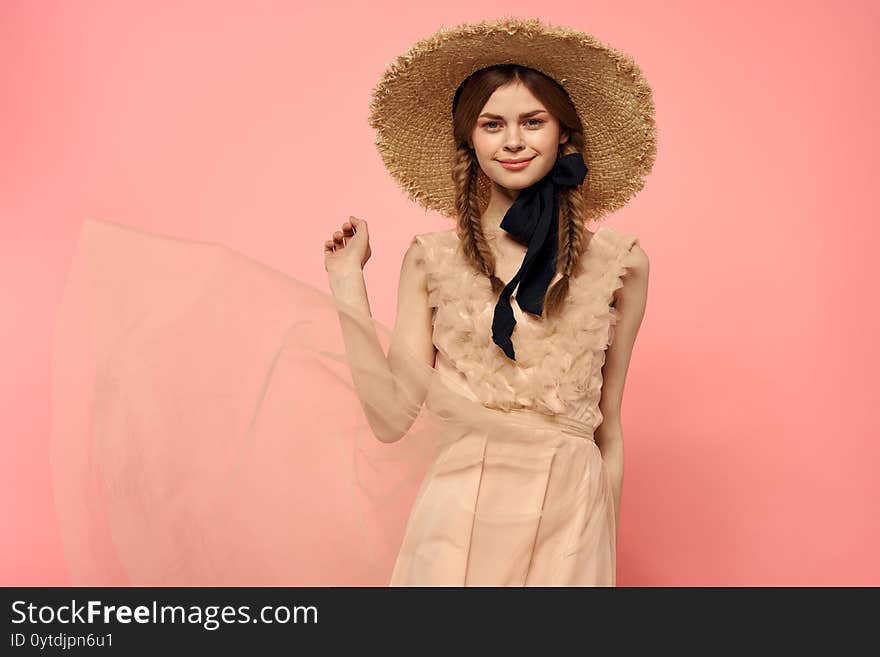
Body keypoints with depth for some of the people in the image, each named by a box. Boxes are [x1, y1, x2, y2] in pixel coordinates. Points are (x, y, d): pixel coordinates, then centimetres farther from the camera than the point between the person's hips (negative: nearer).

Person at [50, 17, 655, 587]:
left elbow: (608, 424, 6)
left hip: (570, 516, 1)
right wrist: (347, 289, -8)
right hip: (459, 514, 0)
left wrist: (606, 546, 10)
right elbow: (390, 418, -5)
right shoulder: (432, 259, 0)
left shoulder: (620, 262, 0)